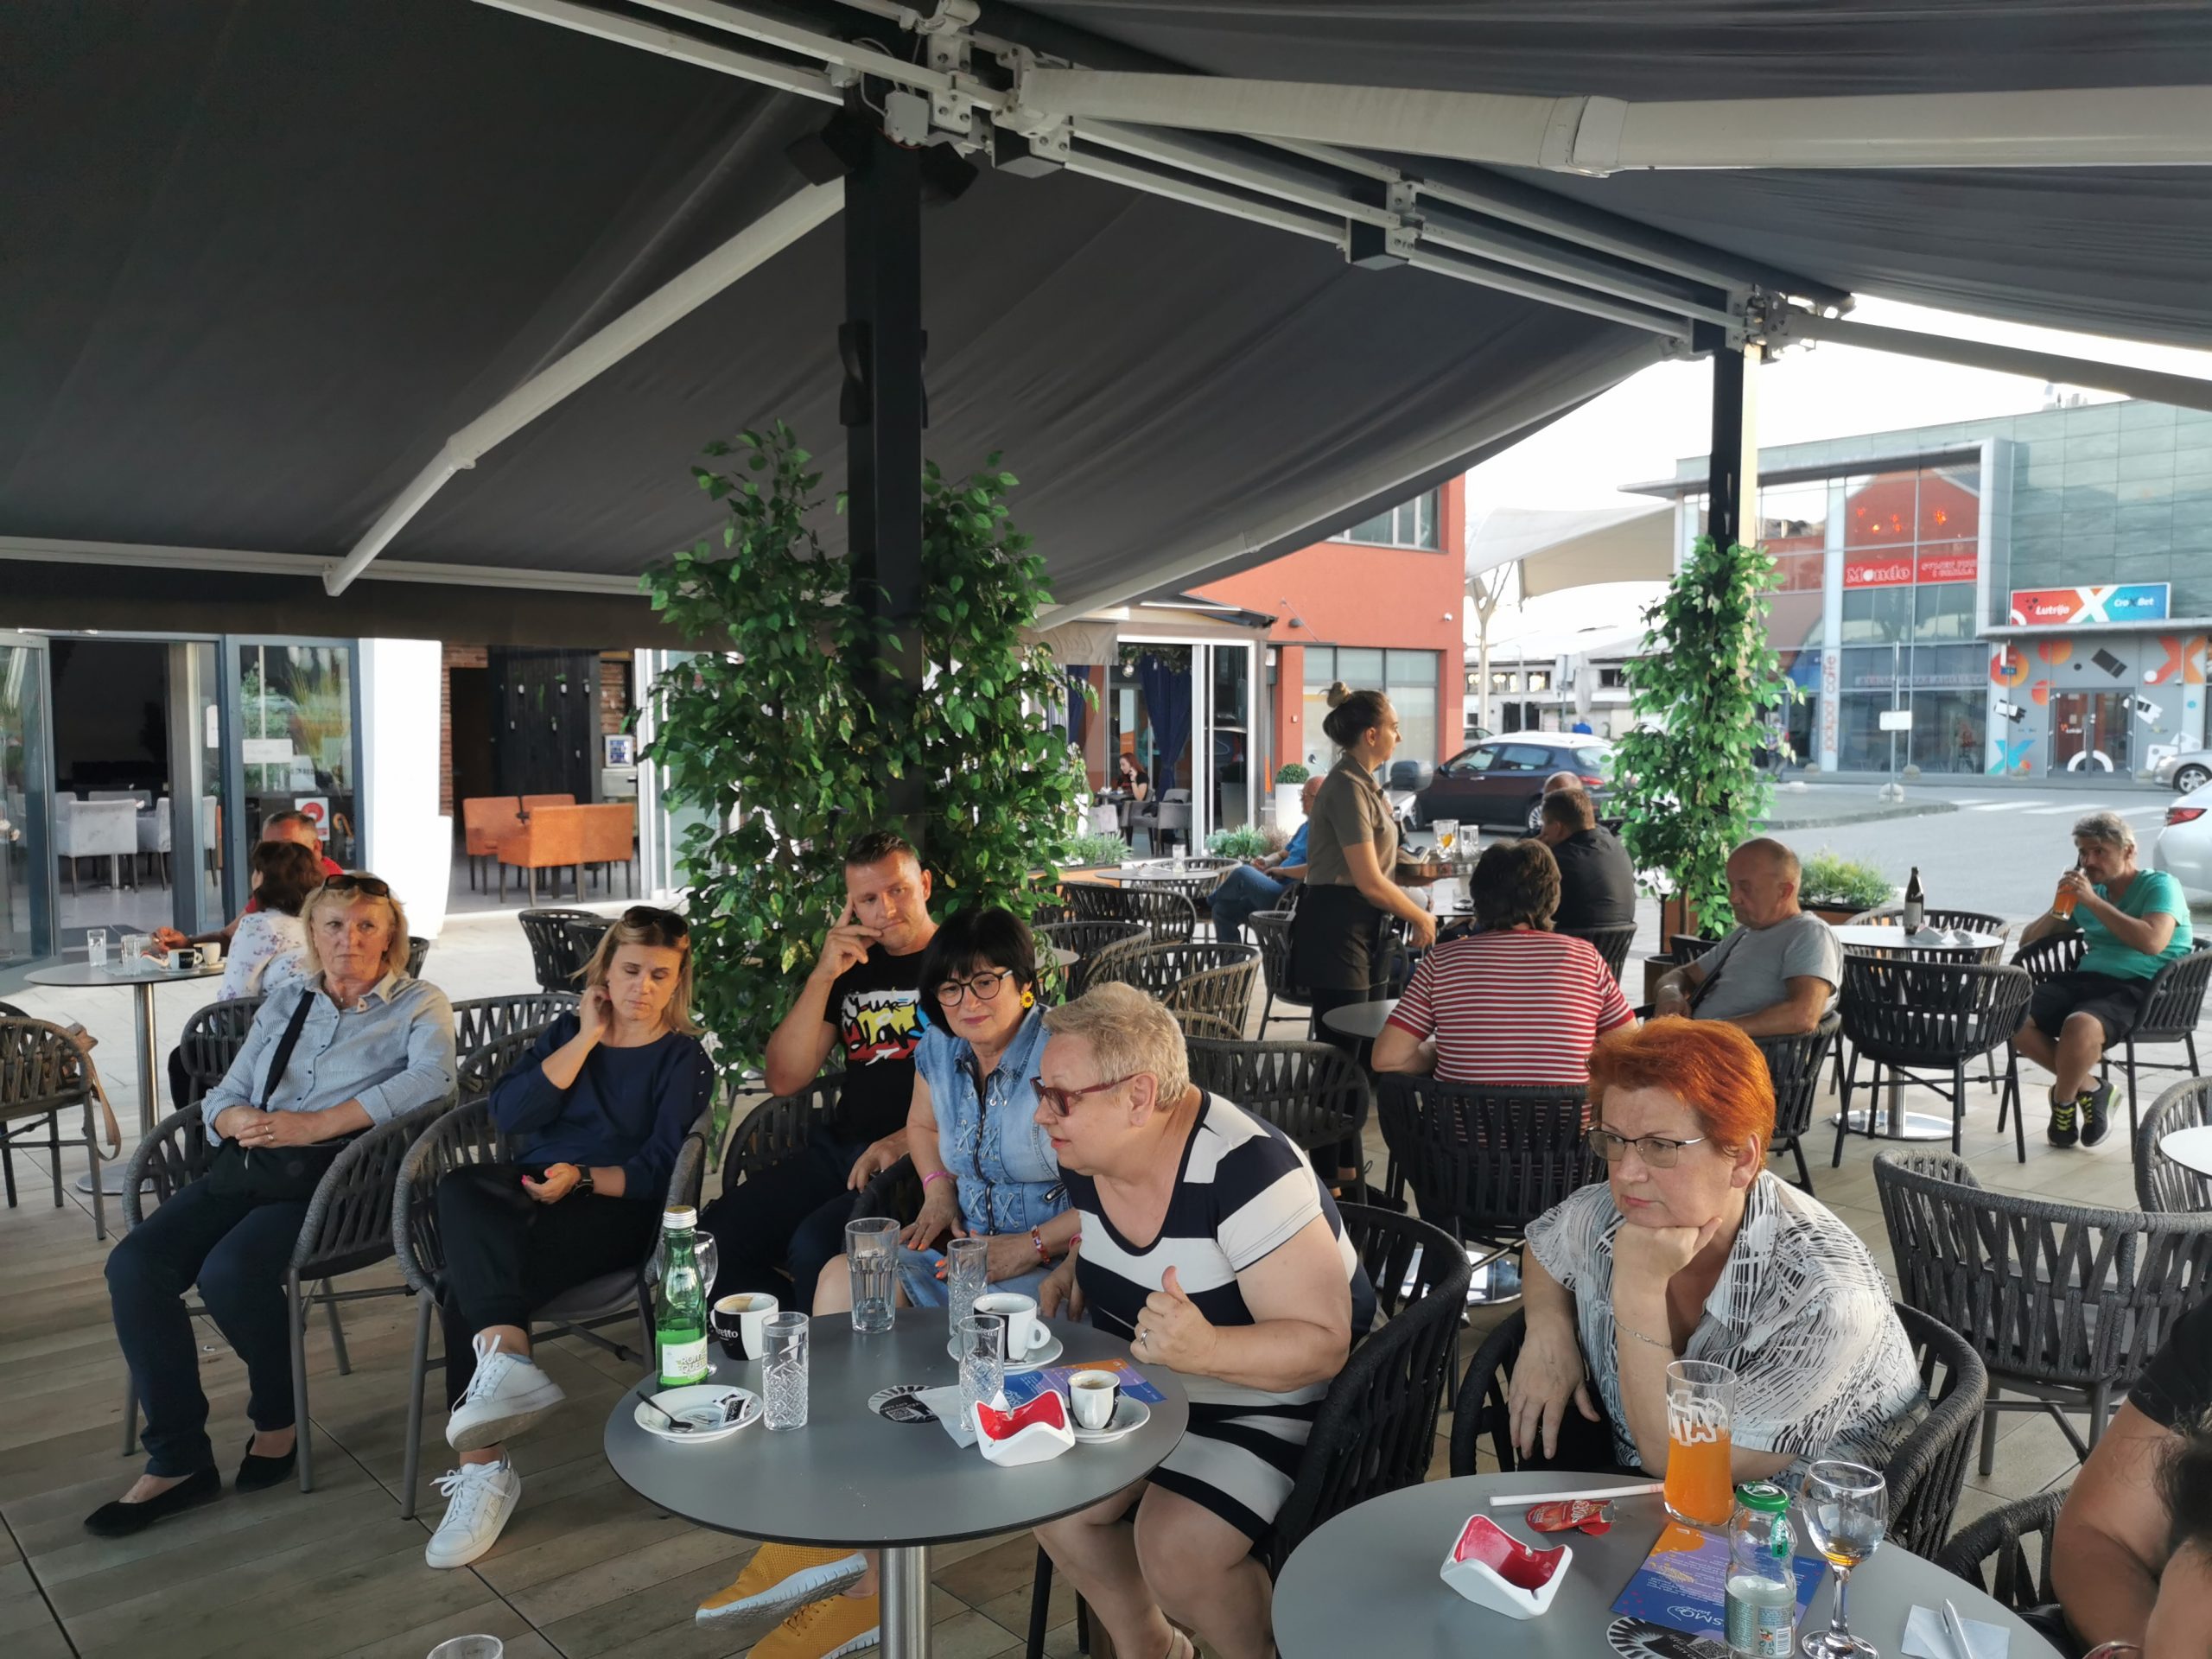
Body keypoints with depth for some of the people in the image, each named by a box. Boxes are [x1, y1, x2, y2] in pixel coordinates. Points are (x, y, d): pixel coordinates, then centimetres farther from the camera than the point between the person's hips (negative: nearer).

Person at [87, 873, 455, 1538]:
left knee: (230, 1272, -29)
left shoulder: (418, 1005, 4)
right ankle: (177, 1461, -8)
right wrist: (241, 1121, -9)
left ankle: (277, 1416, 0)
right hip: (246, 1167, 6)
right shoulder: (285, 1005, 21)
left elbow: (432, 1078, -16)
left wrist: (315, 1125, -21)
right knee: (133, 1264, -17)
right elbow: (221, 1098, 17)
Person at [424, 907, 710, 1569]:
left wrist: (581, 1179, -20)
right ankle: (505, 1359, -45)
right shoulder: (567, 1031, 20)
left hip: (614, 1209, -4)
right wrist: (586, 1040, 0)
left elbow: (659, 1170, -4)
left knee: (469, 1280, -30)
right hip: (529, 1191, 4)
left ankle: (483, 1466, -31)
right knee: (459, 1190, -32)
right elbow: (508, 1112, 2)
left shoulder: (685, 1059, 7)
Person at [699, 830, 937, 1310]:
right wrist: (823, 976, -2)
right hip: (841, 1147, 6)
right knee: (718, 1236, -12)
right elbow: (784, 1079, 8)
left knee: (815, 1247, -30)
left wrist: (906, 1140, -19)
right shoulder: (853, 967, 16)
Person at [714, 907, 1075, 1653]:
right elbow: (923, 1126, 28)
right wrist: (939, 1192, 8)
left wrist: (1034, 1245, -22)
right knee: (843, 1276, -15)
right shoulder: (940, 1046, 5)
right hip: (969, 1248, 8)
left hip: (1053, 1266, -8)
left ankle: (875, 1587, -9)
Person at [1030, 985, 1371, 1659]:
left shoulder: (1243, 1172, -30)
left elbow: (1322, 1344, -29)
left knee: (1176, 1551, -23)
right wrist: (1071, 1274, -2)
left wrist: (1205, 1349, -44)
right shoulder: (1089, 1155, -7)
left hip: (1271, 1400, -7)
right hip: (1145, 1388, 7)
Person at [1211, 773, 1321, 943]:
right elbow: (1282, 854, 31)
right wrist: (1265, 862, 7)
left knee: (1243, 873, -23)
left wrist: (1282, 870, -12)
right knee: (1222, 910, 1)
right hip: (1278, 893, 10)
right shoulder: (1305, 827, 22)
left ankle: (1208, 901, 10)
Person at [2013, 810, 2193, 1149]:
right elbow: (2028, 940, 23)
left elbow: (2152, 942, -19)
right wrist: (2058, 909, 4)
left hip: (2137, 988, -6)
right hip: (2085, 979, 7)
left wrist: (2093, 902, -16)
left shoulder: (2160, 885, 2)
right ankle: (2089, 1087, -5)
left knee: (2080, 1026, -37)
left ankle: (2063, 1101, -8)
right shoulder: (2088, 892, 20)